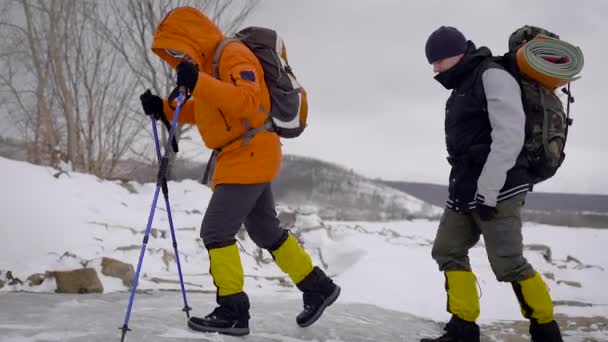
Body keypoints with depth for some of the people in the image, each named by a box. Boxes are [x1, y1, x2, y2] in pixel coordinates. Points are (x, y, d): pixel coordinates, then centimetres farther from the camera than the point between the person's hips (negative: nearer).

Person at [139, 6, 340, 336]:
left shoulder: (234, 56, -16)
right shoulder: (210, 62, 15)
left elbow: (247, 101, -32)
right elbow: (200, 111, 21)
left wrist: (199, 83, -40)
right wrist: (163, 107, 6)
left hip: (250, 155, -11)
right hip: (243, 159, 11)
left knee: (216, 230, -11)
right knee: (265, 231, 18)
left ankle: (233, 311, -5)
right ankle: (318, 287, 28)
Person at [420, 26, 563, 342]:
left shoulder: (493, 76, -10)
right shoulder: (462, 88, 19)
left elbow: (509, 137, -19)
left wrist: (487, 191, -22)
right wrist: (464, 187, 12)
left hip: (497, 189, -10)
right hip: (465, 189, 10)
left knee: (508, 264, -12)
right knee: (447, 250, 7)